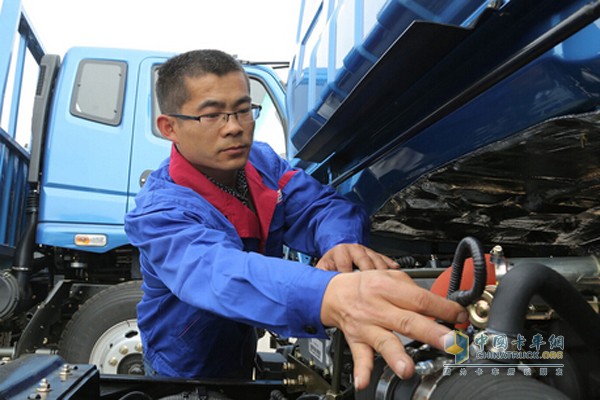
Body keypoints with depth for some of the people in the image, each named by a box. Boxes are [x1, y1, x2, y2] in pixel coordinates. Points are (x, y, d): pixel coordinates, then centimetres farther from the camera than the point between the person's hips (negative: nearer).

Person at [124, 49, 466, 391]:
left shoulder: (262, 161, -10)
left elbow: (322, 204, -18)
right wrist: (332, 297, -70)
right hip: (188, 373, -5)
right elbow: (216, 272, -51)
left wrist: (341, 244, -44)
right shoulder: (158, 213, -32)